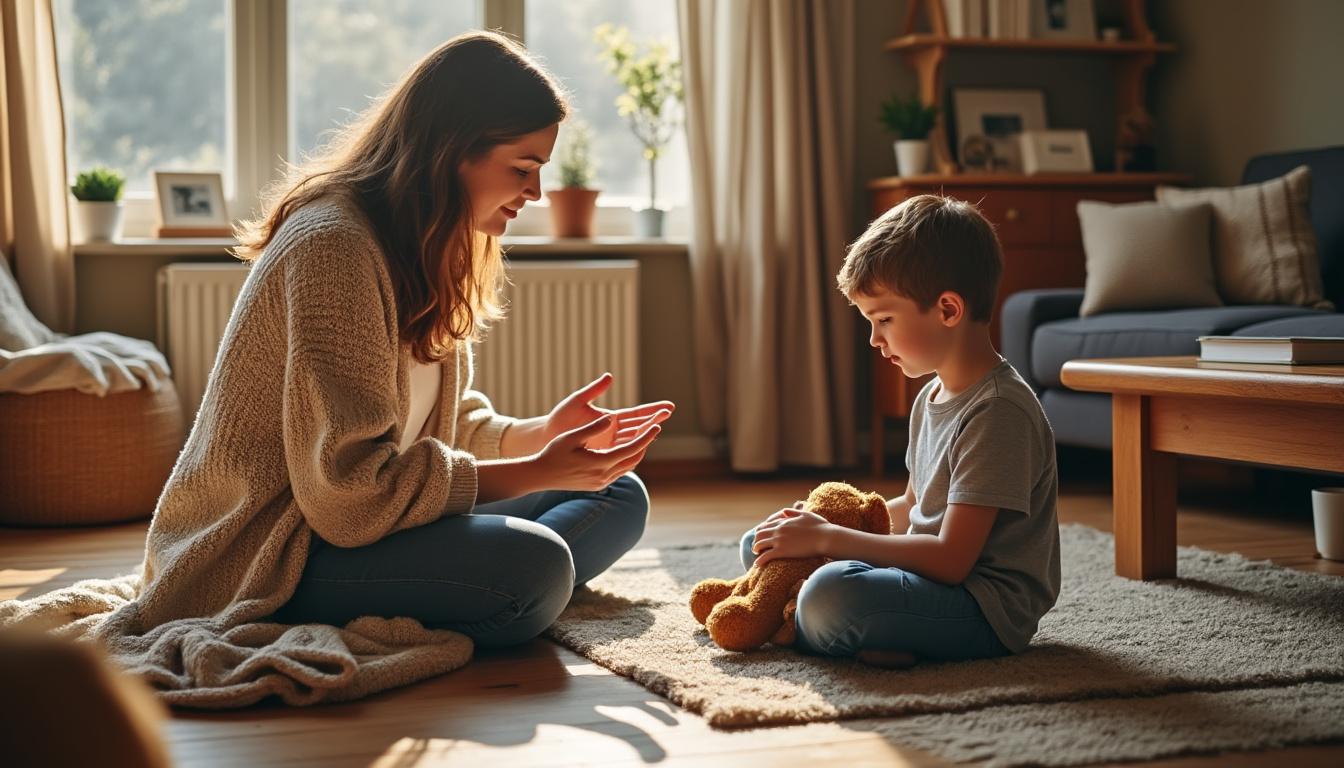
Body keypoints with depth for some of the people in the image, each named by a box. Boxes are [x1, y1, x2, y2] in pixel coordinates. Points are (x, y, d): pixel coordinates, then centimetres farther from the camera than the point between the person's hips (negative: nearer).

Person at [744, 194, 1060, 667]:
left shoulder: (1000, 411, -20)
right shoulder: (932, 397, 11)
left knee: (831, 596, -36)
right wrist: (829, 520, 7)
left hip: (989, 609, -10)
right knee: (760, 543, 13)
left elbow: (951, 559, -24)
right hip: (925, 572, 10)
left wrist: (828, 538, -19)